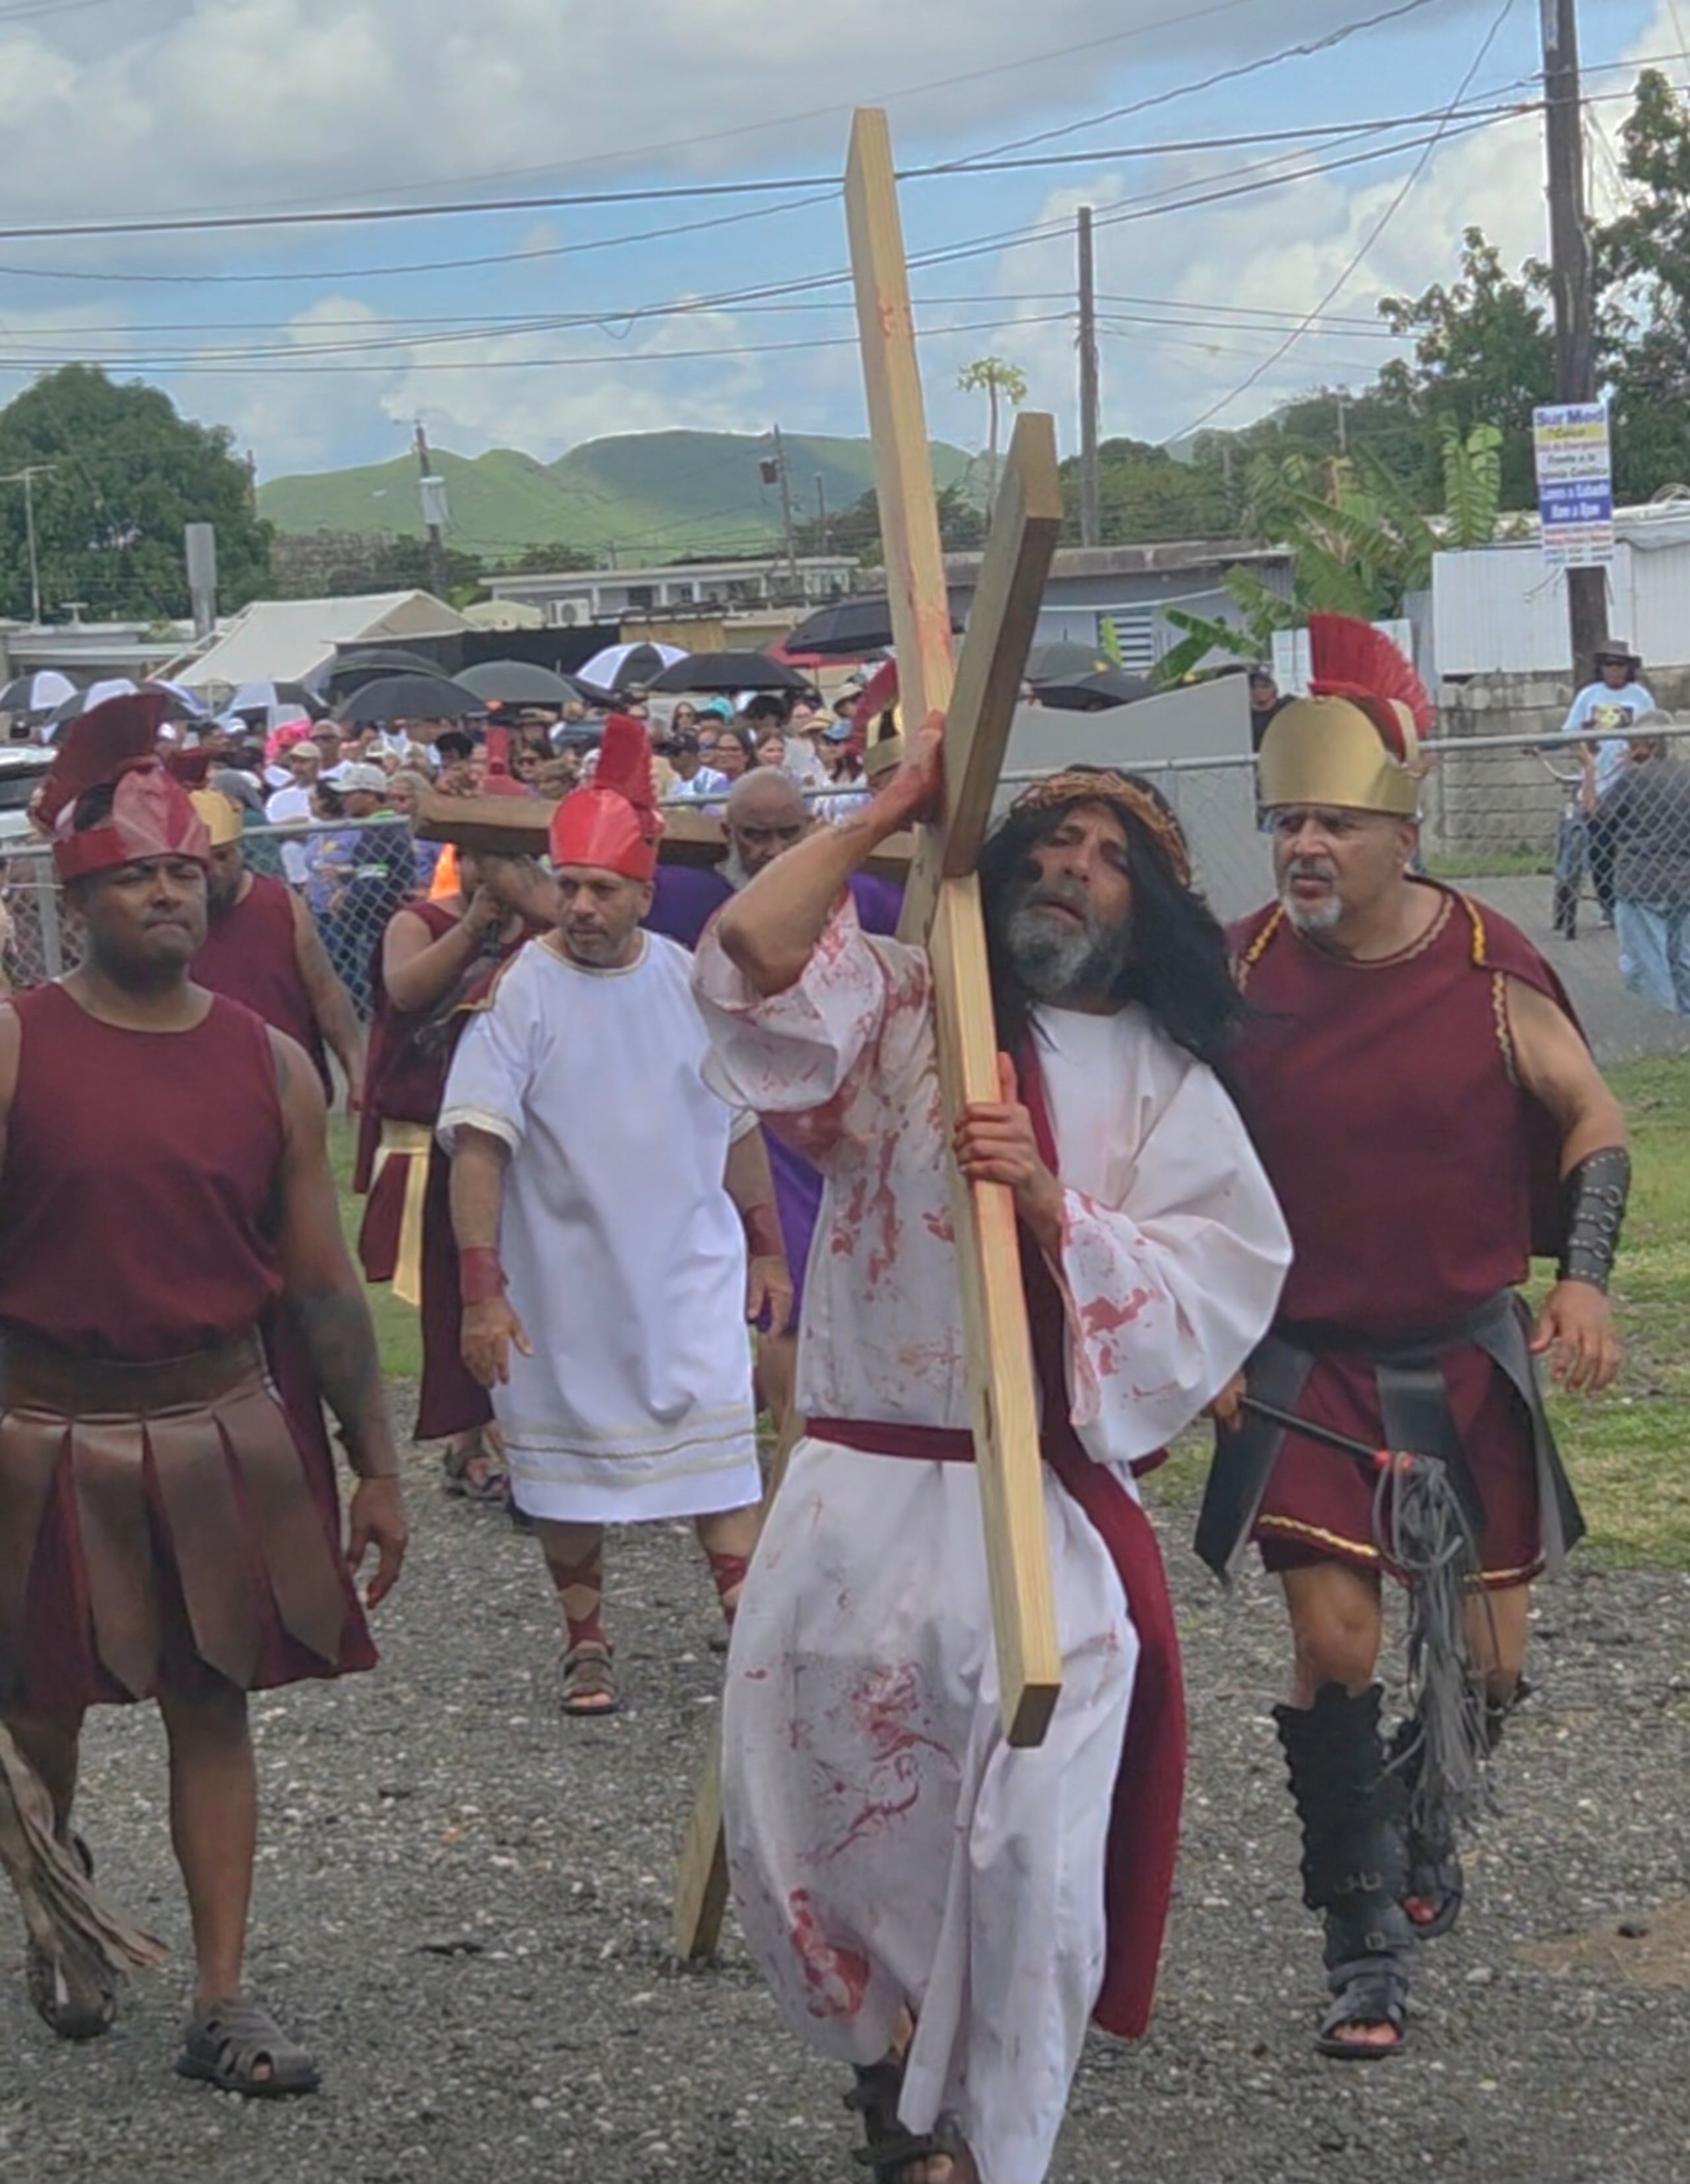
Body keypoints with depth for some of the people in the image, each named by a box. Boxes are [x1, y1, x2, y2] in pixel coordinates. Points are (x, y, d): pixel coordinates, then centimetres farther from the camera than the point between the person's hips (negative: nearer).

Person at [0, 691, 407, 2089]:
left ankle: (223, 2001, 12)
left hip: (226, 1424, 2)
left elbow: (324, 1279, 5)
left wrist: (375, 1466, 5)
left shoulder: (269, 1065, 1)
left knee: (214, 1705, 5)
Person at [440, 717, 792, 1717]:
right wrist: (482, 1286, -20)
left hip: (692, 1270, 2)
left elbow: (738, 1125, 12)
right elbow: (479, 1144, -14)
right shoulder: (523, 989, -10)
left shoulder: (691, 981, 2)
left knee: (720, 1440, -6)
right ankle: (588, 1641, 24)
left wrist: (766, 1248, 14)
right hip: (565, 1285, -2)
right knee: (570, 1456, 9)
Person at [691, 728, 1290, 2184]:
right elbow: (751, 954, -15)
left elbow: (1222, 1290, -7)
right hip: (858, 1494, 1)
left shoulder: (1167, 1089, 5)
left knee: (1028, 1847, -5)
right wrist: (890, 810, -8)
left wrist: (1053, 1205, -20)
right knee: (799, 1814, 8)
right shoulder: (901, 1012, 5)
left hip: (1051, 1513, -1)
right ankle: (885, 2041, 37)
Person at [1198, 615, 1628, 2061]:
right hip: (1310, 1363, 0)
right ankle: (1369, 1941, 4)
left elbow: (1595, 1119, 2)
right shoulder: (1246, 973, -7)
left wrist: (1584, 1278, -11)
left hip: (1471, 1355, 1)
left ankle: (1422, 1811, 41)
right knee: (1334, 1642, -9)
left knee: (1487, 1656, 7)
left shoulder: (1489, 971, -9)